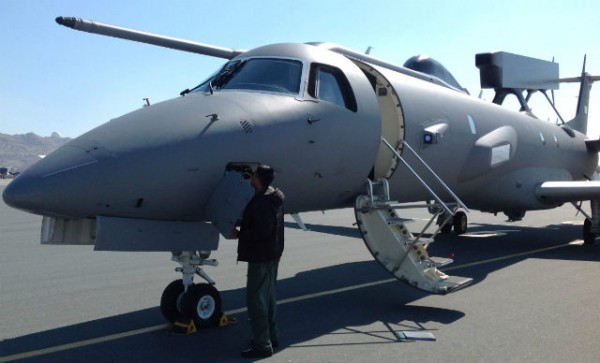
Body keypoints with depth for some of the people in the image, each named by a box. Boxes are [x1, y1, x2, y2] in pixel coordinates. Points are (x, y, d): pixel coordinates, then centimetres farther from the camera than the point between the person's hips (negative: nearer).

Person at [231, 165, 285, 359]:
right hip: (273, 253, 10)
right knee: (268, 295, 19)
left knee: (255, 298, -4)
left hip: (261, 256, -10)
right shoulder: (275, 196, 9)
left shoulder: (261, 201, -22)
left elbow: (263, 231, -27)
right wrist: (241, 222, 16)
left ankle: (262, 344, 1)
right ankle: (272, 335, 30)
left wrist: (239, 234, -17)